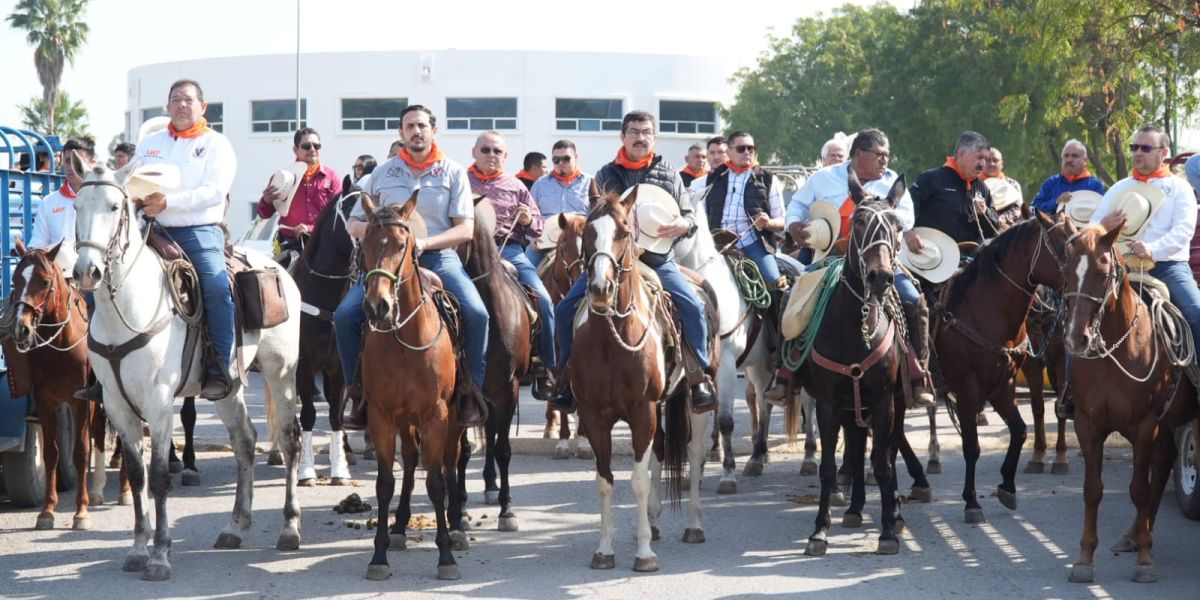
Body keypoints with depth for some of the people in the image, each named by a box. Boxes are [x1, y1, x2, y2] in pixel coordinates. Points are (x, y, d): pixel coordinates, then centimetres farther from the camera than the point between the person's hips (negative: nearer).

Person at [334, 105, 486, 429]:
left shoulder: (453, 172, 8)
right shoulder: (383, 173, 13)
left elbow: (465, 229, 0)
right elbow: (353, 225, 16)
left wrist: (424, 243, -15)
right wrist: (372, 230, -8)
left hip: (438, 257, -2)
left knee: (476, 313, -27)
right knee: (345, 314, -19)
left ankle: (472, 394, -13)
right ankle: (360, 394, -7)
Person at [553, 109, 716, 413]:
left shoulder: (669, 175, 7)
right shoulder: (606, 176, 9)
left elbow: (689, 217, 8)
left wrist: (684, 225, -16)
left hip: (658, 260, -1)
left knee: (692, 307, -23)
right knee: (566, 309, -10)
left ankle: (699, 379, -10)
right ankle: (570, 380, 3)